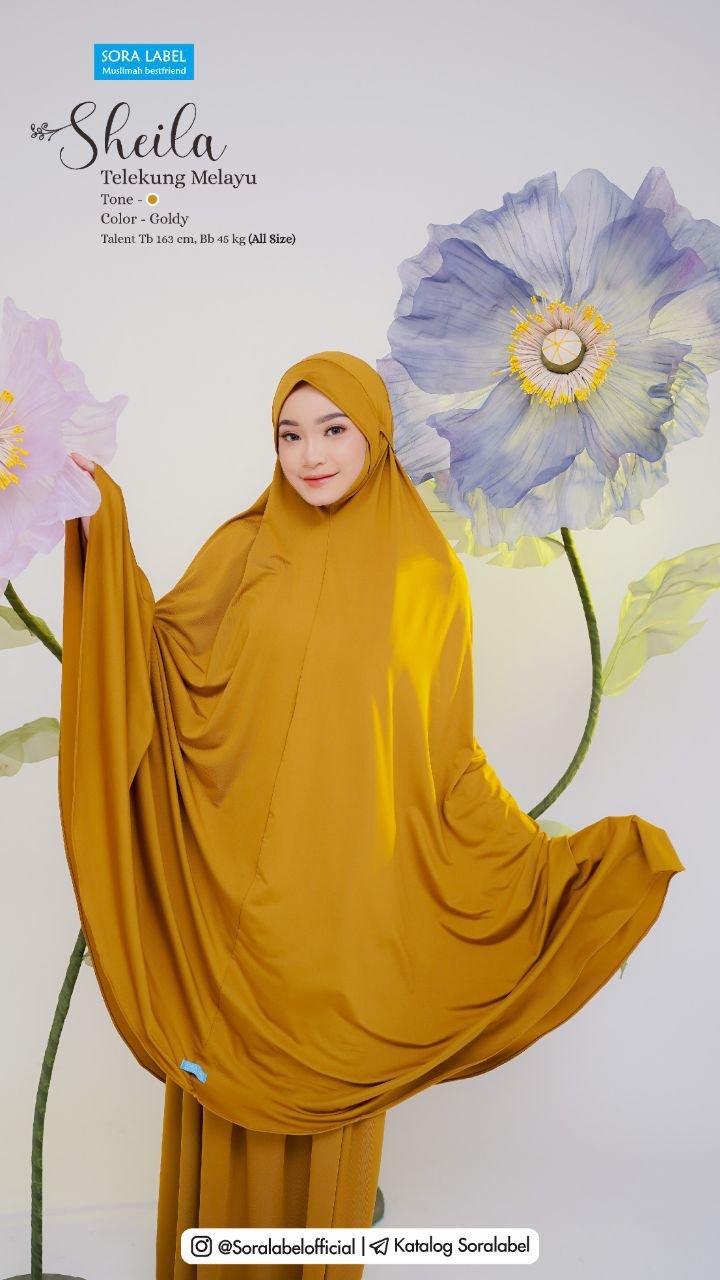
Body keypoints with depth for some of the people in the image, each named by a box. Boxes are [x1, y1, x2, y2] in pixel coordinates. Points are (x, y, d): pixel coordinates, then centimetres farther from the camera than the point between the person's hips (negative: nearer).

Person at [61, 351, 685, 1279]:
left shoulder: (427, 573, 0)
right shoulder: (241, 552, 2)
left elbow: (449, 759, 2)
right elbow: (157, 668, -10)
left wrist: (560, 859, -2)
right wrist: (106, 532, -15)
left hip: (349, 906, 0)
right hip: (236, 898, 1)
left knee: (325, 1107, 13)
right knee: (229, 1105, 13)